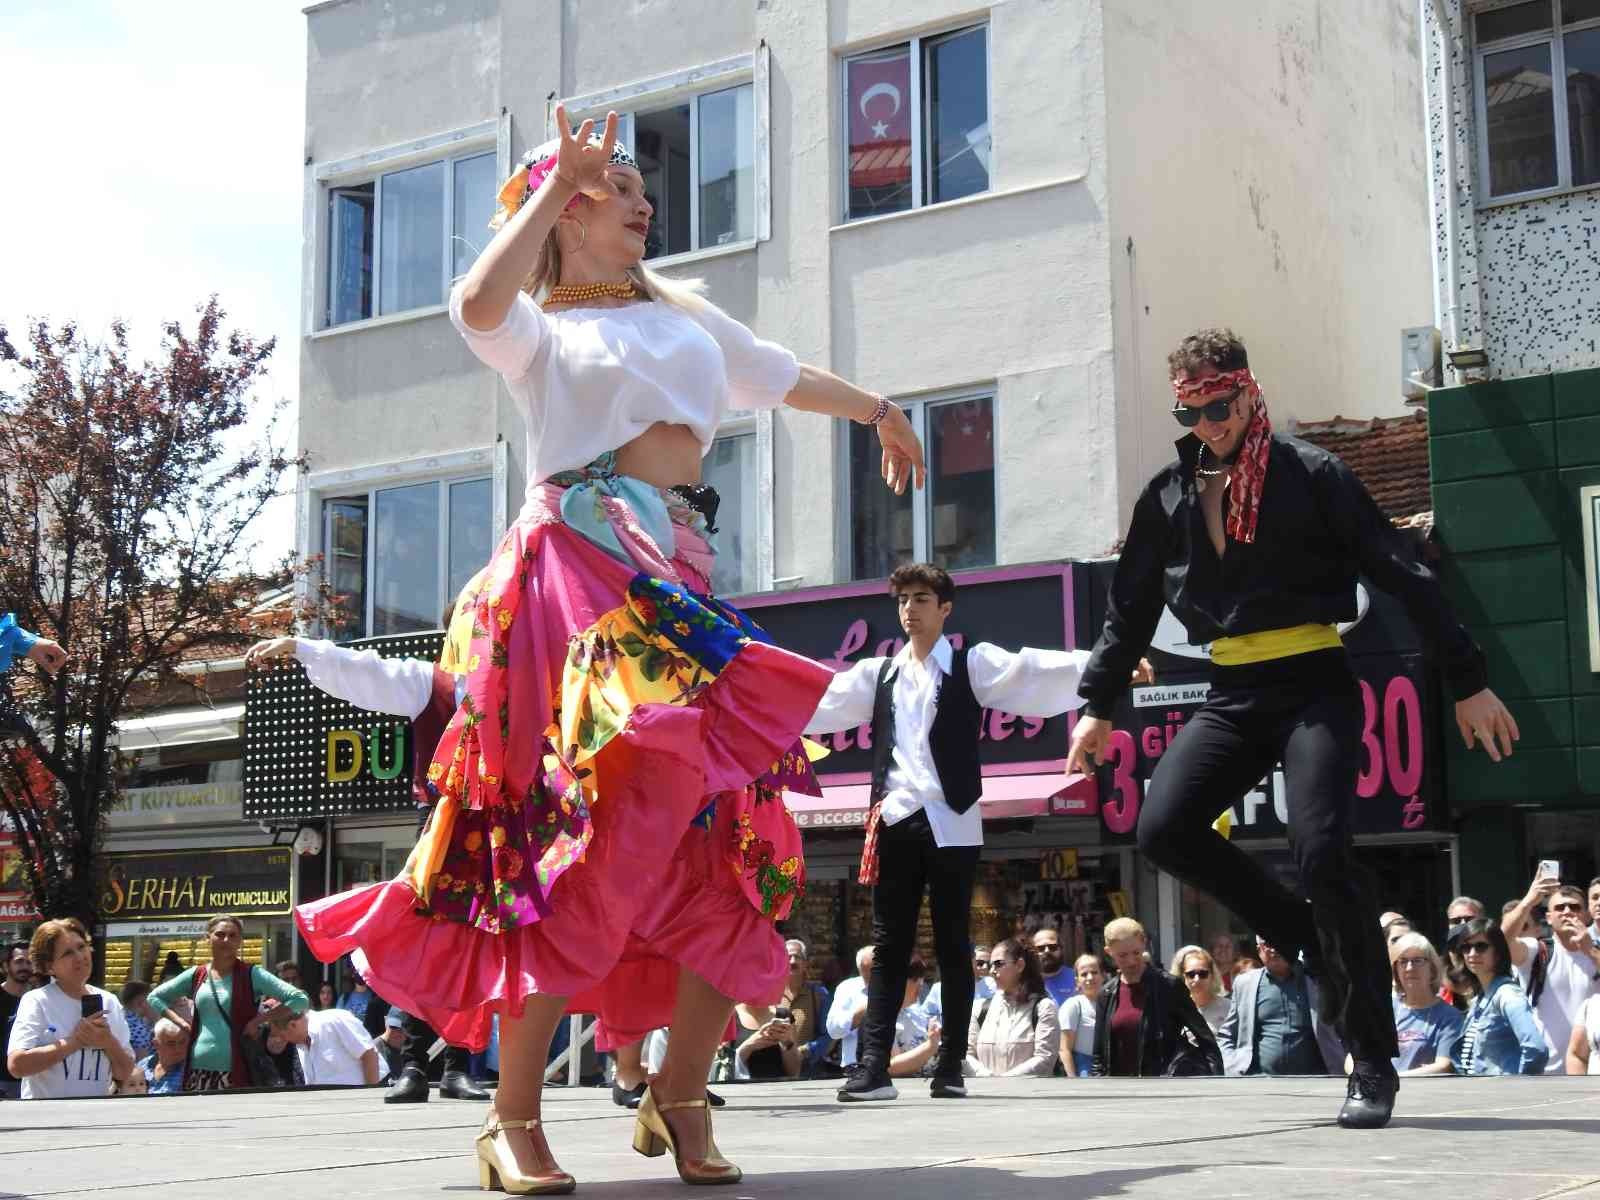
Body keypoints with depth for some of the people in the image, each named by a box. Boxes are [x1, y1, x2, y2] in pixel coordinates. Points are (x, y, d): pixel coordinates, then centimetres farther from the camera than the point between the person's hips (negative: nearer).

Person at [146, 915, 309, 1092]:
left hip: (236, 1071, -4)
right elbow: (155, 997, 24)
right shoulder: (195, 975, 11)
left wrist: (259, 1019, -9)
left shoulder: (251, 975, 0)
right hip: (198, 1069, 4)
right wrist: (180, 1021, 9)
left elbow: (300, 999, -6)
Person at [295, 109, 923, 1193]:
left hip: (683, 577, 6)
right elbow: (476, 306, -14)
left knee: (728, 832, -5)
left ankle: (681, 1098, 6)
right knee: (580, 827, -18)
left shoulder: (686, 313, 27)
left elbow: (785, 377, 43)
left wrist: (878, 410, 55)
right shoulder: (540, 329, 11)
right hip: (580, 565, -6)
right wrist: (557, 186, -6)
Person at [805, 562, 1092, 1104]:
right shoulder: (878, 673, 16)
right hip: (895, 821, 3)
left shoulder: (973, 664, 4)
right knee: (889, 945, 1)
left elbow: (1033, 671, -8)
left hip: (951, 823, -3)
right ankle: (873, 1066, -1)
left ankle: (951, 1068, 8)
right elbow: (818, 699, 14)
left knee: (952, 946, 3)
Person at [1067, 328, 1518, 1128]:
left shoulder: (1311, 475, -3)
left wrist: (1468, 684, -8)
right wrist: (1098, 706, 13)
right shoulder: (1167, 496, 11)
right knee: (1164, 829, -15)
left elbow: (1402, 574, -4)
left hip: (1315, 686, -5)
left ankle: (1373, 1066, -8)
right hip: (1232, 695, 5)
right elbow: (1130, 608, 19)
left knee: (1320, 848, -21)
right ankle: (1316, 943, 5)